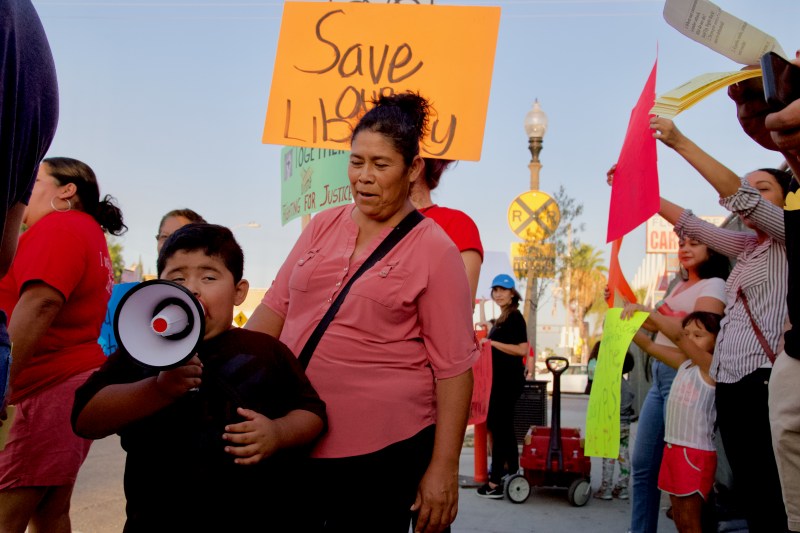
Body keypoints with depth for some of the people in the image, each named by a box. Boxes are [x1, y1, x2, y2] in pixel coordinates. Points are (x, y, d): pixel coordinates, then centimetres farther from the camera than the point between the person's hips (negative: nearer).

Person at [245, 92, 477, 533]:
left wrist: (443, 468, -9)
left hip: (382, 450, -4)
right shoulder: (322, 227, 8)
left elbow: (453, 367, -7)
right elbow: (275, 308, 12)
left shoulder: (433, 249, -6)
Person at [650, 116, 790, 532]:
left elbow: (740, 199, -15)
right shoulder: (748, 247, 20)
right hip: (729, 384, 8)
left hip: (764, 383, -8)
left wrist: (680, 144, -20)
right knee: (752, 498, 11)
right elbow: (691, 225, 17)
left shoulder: (788, 240, -1)